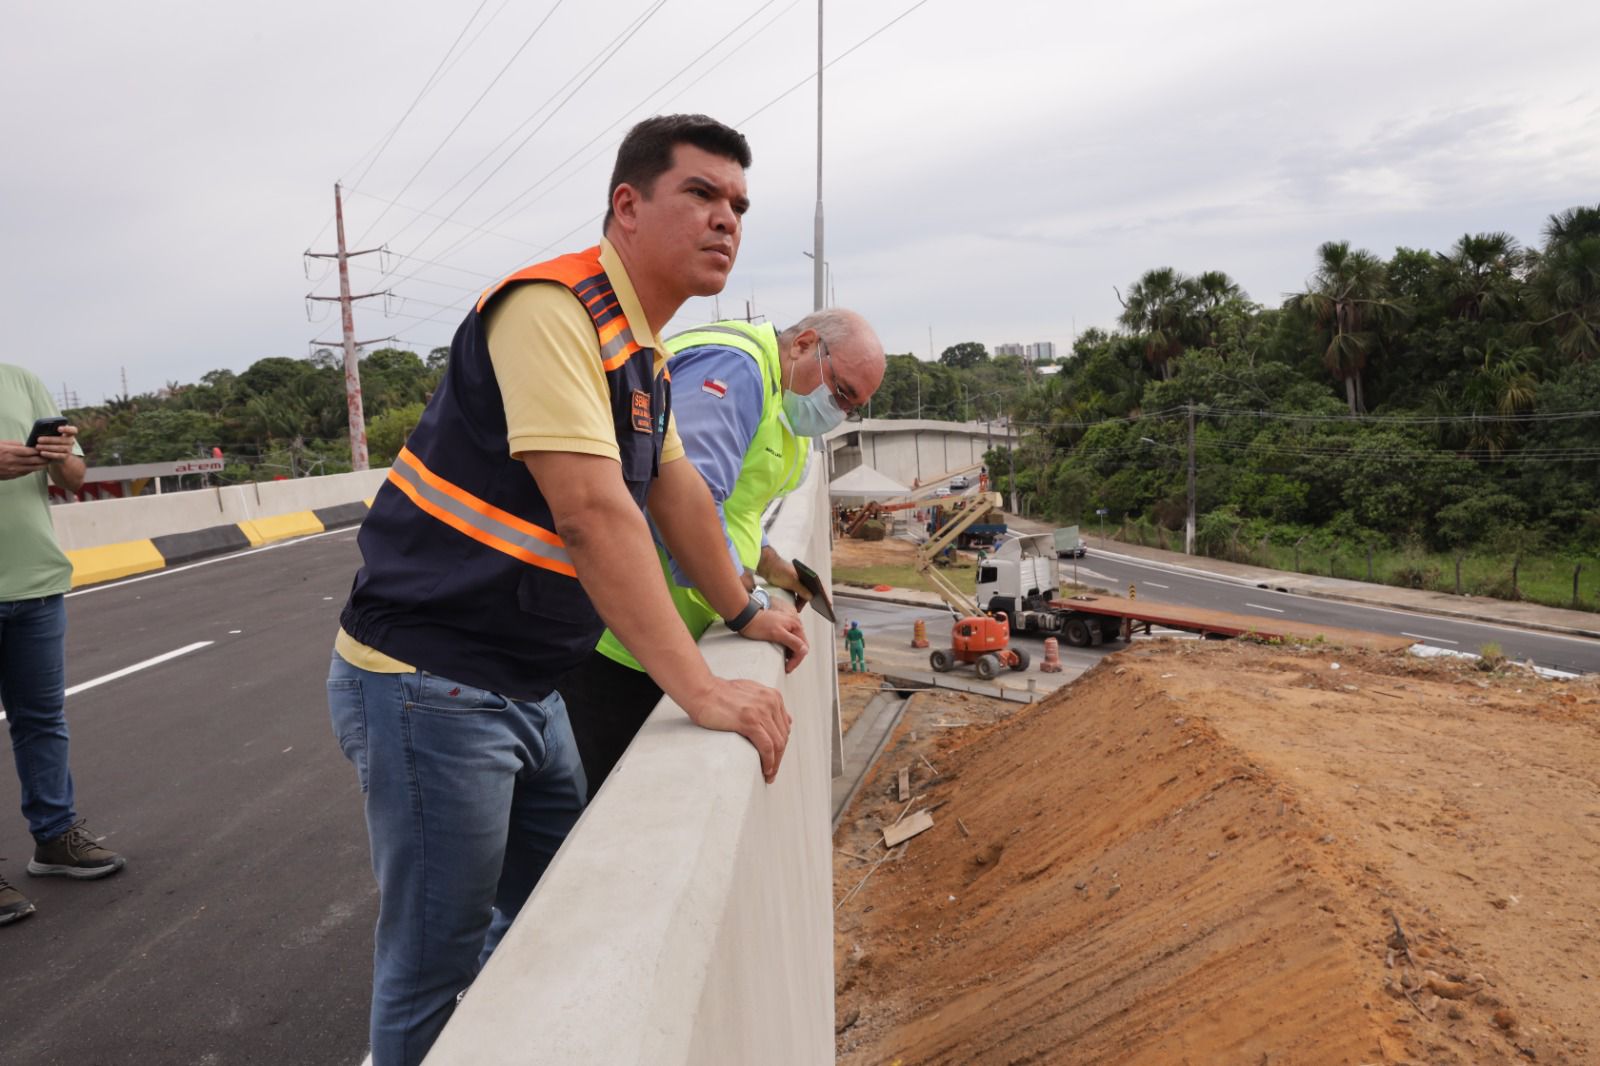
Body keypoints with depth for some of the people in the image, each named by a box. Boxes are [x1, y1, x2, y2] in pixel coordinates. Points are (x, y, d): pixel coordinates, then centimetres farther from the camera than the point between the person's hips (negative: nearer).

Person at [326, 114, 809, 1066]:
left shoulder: (643, 347, 10)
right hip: (430, 683, -9)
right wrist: (699, 689, -29)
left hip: (526, 690, 10)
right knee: (438, 960, 4)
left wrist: (744, 613, 20)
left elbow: (678, 488, 17)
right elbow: (593, 511, -30)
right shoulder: (552, 307, -20)